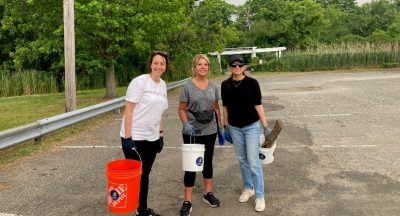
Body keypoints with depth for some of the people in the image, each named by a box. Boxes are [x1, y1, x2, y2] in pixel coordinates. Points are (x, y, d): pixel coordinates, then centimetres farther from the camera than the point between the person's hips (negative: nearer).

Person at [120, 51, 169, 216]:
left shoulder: (163, 85, 9)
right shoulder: (139, 81, -12)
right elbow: (128, 110, -15)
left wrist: (160, 134, 15)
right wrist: (127, 137, -19)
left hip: (152, 138, 7)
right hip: (135, 137, -6)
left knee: (145, 174, 15)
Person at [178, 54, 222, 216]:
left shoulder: (213, 86, 5)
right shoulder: (187, 86, -7)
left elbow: (216, 108, 12)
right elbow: (182, 109, -5)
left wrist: (221, 126, 10)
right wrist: (186, 124, -21)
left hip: (210, 131, 4)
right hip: (192, 132, -4)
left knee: (208, 161, 16)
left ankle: (208, 193, 34)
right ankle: (187, 201, 11)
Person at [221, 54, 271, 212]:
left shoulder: (252, 83, -10)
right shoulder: (225, 85, -1)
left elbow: (258, 105, -8)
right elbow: (225, 107, 7)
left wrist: (265, 126, -9)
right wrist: (225, 126, 9)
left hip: (251, 126, -3)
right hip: (234, 128, 4)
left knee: (253, 162, -3)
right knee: (242, 160, 14)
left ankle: (260, 196, 9)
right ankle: (248, 188, 32)